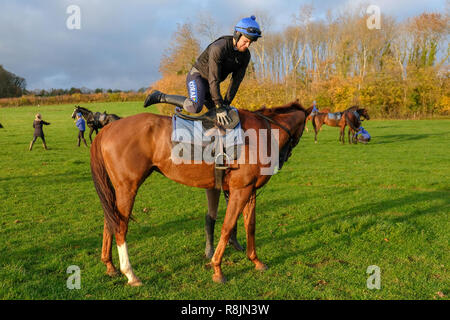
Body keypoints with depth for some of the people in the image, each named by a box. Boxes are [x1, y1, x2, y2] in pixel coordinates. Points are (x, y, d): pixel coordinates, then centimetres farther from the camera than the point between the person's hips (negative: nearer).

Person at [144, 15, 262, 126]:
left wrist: (226, 104, -10)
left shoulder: (245, 56, -8)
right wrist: (219, 107, -35)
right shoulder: (219, 48, -30)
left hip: (209, 84, 8)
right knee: (196, 107, -33)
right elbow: (214, 80, -33)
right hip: (197, 76, -8)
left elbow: (236, 81, -5)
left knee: (215, 113, 6)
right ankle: (160, 97, -14)